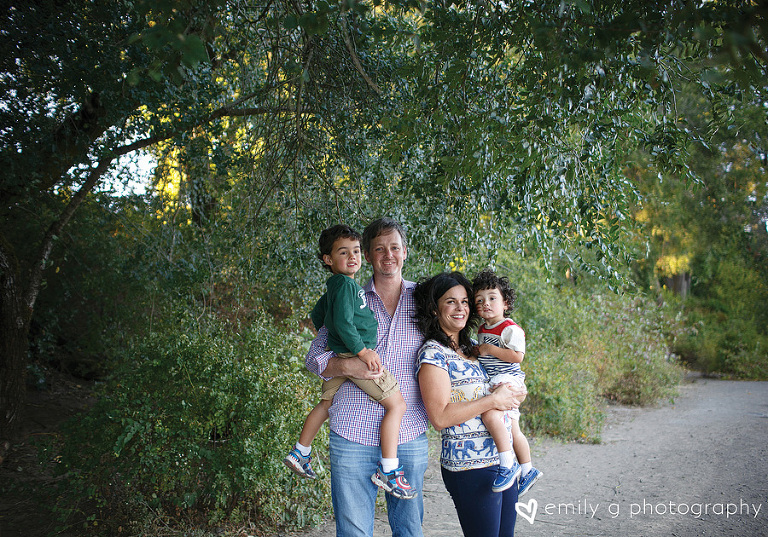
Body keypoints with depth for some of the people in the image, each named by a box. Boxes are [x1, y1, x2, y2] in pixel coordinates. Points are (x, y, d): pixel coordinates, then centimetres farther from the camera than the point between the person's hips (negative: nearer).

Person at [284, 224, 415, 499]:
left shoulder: (333, 287, 16)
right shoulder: (346, 284, -14)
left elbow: (317, 316, 27)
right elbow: (343, 321, -23)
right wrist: (362, 350, -19)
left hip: (339, 356, 10)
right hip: (355, 357, -10)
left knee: (326, 404, 24)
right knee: (397, 404, -7)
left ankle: (300, 453, 35)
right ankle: (388, 470, -10)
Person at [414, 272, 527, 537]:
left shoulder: (471, 347, 13)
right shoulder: (432, 353, -11)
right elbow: (440, 417, -19)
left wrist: (514, 393, 6)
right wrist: (494, 400, -16)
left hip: (503, 460, 8)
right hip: (470, 466, -8)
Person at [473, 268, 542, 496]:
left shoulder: (510, 328, -12)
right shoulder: (482, 329, 15)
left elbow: (517, 356, -20)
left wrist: (490, 350, -18)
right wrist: (476, 352, 12)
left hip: (507, 379, -9)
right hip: (492, 383, 9)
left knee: (490, 415, -32)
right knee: (512, 430, 18)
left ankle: (507, 464, -25)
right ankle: (527, 470, 32)